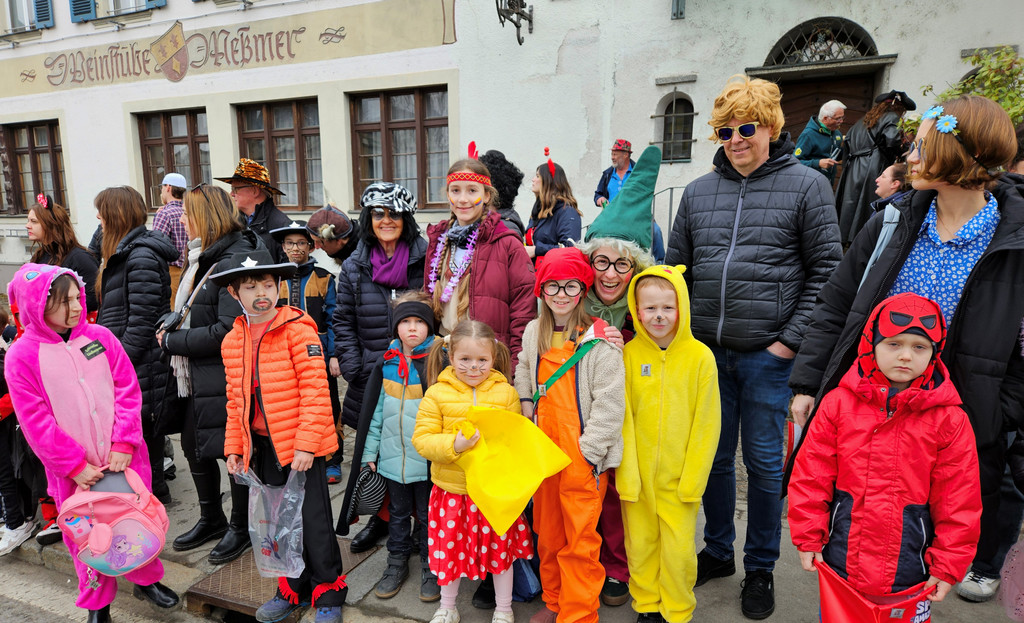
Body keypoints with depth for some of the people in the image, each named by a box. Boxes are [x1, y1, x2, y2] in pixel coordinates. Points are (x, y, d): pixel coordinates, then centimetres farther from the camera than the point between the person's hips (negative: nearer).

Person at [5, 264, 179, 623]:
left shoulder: (100, 337, -1)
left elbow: (128, 391, -2)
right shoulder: (21, 355, -6)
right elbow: (36, 421, -8)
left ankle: (146, 580, 37)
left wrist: (124, 444, -11)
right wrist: (74, 465, -11)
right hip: (75, 470, -1)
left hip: (124, 458, 2)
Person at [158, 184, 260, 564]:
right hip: (197, 376, 10)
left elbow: (227, 330, -24)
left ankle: (241, 528, 25)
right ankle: (211, 519, 39)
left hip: (226, 379, -10)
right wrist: (172, 330, 3)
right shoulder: (202, 257, 11)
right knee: (193, 446, 19)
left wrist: (172, 341, -15)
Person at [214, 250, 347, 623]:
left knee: (313, 522, 2)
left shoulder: (298, 329, -13)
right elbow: (236, 400, 13)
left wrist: (306, 444, -19)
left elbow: (315, 390, -17)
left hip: (303, 445, -6)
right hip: (263, 446, 6)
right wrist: (234, 446, 10)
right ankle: (293, 589, 36)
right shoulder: (232, 341, 7)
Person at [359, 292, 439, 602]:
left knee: (428, 516, 12)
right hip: (392, 457, 4)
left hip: (427, 457, -4)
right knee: (397, 513, 20)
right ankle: (396, 564, 37)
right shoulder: (387, 363, 2)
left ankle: (431, 569, 30)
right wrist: (369, 452, 6)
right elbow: (374, 411, 7)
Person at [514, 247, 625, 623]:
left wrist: (588, 450, -14)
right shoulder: (535, 332, 7)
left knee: (580, 539, 2)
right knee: (548, 532, 18)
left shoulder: (598, 339, -12)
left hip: (582, 454, -6)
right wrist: (528, 411, 11)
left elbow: (610, 400, -14)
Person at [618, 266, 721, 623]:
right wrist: (627, 475, -6)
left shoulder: (700, 356, -9)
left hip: (680, 475, -1)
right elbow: (623, 419, -3)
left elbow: (707, 423, -5)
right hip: (637, 474, 1)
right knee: (639, 544, 13)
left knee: (679, 549, 7)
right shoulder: (629, 354, -6)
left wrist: (693, 479, -7)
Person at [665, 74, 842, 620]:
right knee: (713, 456, 14)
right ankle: (717, 551, 35)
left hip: (767, 354, -3)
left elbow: (826, 271, -3)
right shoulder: (697, 191, 10)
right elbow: (676, 267, 13)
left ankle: (760, 568, 29)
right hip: (706, 350, 4)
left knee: (764, 461, 9)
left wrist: (792, 338, -9)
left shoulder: (806, 185, 0)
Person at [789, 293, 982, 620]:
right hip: (841, 557, 1)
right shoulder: (839, 402, -7)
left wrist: (948, 565, -1)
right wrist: (808, 539, -3)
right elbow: (810, 475, -4)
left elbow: (959, 500, -2)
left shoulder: (950, 420, -7)